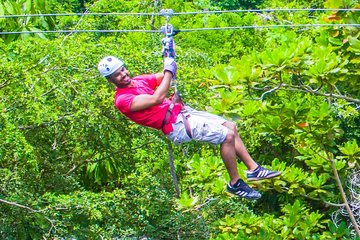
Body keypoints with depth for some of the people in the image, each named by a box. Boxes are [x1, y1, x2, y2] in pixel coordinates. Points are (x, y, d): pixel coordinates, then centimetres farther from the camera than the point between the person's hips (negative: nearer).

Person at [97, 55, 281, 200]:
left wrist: (169, 57, -1)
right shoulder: (122, 99, -15)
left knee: (231, 127, 8)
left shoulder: (138, 81, 12)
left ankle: (254, 169, 17)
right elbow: (157, 98, -25)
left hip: (182, 111, 9)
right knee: (227, 136, -16)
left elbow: (164, 77, 17)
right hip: (176, 125, -9)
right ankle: (235, 184, -2)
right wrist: (169, 71, -17)